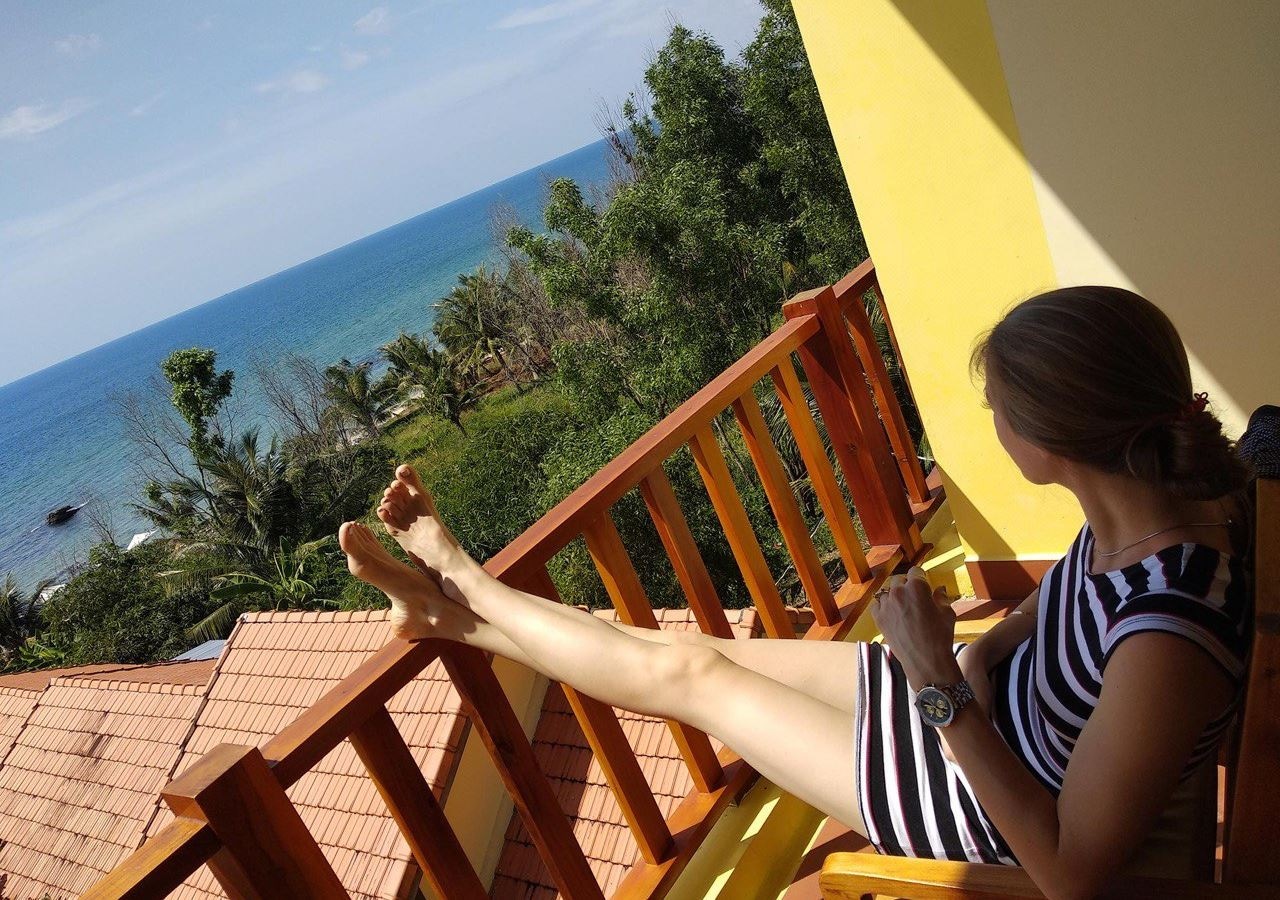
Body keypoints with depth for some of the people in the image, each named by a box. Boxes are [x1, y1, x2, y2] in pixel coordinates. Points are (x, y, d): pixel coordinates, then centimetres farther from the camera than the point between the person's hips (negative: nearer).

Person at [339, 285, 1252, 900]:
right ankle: (461, 609, 22)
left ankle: (464, 594, 18)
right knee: (697, 650, 7)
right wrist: (977, 651, -9)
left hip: (991, 802, -7)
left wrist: (941, 687, -34)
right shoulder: (1167, 496, -14)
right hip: (991, 699, 7)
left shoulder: (1165, 641, -39)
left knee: (685, 672, -3)